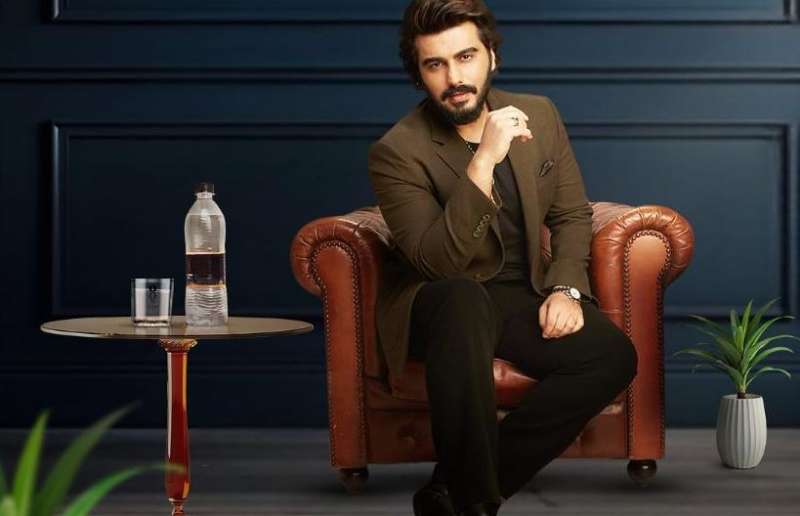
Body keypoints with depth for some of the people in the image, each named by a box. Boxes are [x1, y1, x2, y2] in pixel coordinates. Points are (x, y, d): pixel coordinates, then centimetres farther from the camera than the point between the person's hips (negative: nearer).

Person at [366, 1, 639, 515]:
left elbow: (572, 215, 11)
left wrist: (565, 287, -7)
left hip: (524, 296, 5)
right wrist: (483, 162, -33)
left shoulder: (539, 115, 2)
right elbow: (438, 263, -25)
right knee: (463, 300, -41)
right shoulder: (396, 153, -15)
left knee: (614, 355, -22)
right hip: (438, 304, -5)